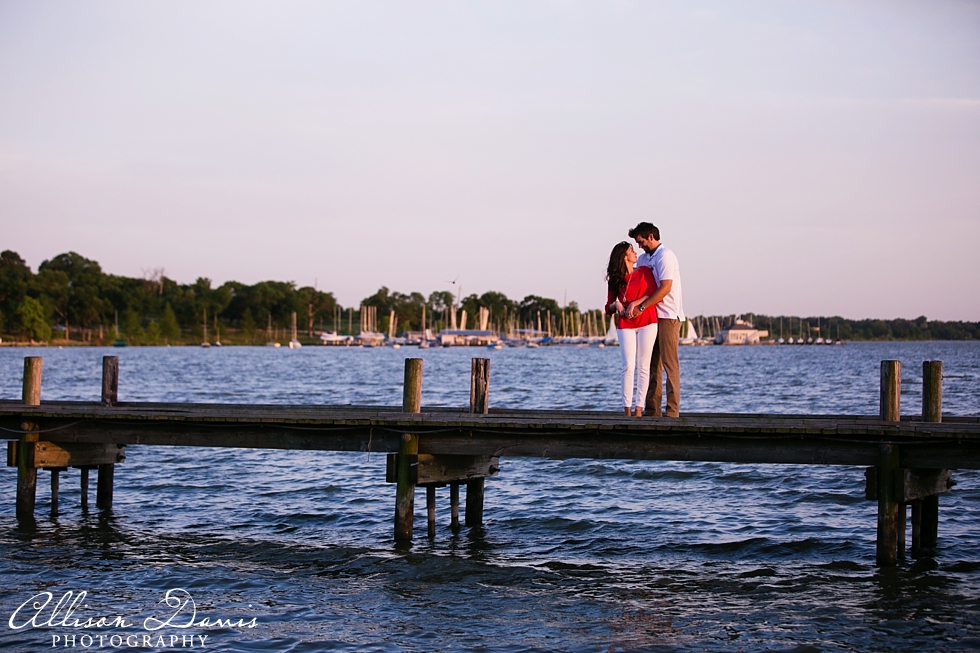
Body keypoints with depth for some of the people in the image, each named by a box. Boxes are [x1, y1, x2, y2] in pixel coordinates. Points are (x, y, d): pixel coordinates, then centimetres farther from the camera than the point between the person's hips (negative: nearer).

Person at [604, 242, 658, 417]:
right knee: (628, 366, -10)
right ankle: (627, 409, -10)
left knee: (643, 367, -3)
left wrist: (635, 303, -12)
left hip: (647, 323, 0)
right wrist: (616, 305, -11)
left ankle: (639, 408, -3)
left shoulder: (644, 272, 10)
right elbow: (608, 308, 10)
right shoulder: (615, 280, 10)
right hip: (625, 325, 0)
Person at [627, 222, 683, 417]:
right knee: (652, 363, 6)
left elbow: (665, 288, -18)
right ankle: (652, 409, 8)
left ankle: (672, 410, -7)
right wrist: (633, 303, -14)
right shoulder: (644, 259, 16)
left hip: (668, 316, -8)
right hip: (652, 316, 8)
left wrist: (641, 307, -17)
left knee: (669, 363, -7)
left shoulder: (665, 256, -9)